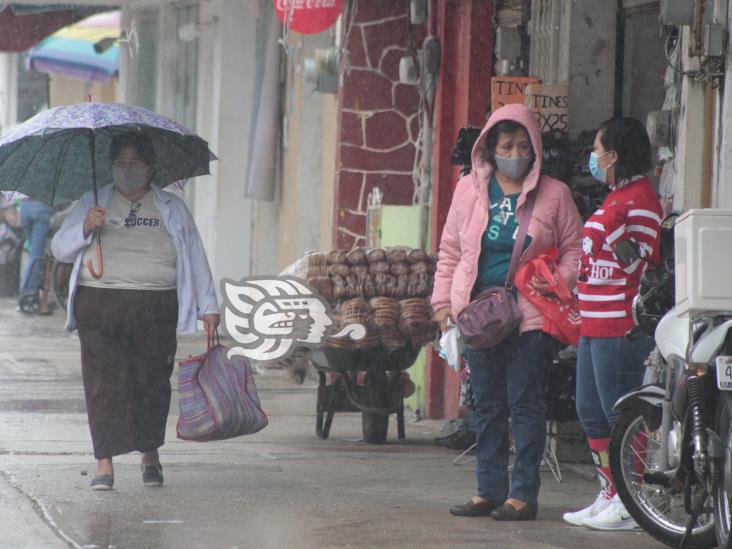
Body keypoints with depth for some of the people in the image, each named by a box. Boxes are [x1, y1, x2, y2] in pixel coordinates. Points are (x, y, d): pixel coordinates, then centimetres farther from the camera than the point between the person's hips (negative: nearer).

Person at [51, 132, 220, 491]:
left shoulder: (172, 210, 14)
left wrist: (208, 307, 9)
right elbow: (60, 249, 9)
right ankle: (104, 462, -7)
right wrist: (85, 228, -11)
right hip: (100, 306, 0)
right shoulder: (91, 205, 14)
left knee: (153, 381, -2)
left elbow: (195, 257, 15)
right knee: (104, 381, -8)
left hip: (156, 309, 0)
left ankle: (150, 455, 16)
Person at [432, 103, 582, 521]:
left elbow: (574, 250, 6)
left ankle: (524, 494, -2)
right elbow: (451, 250, 14)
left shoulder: (553, 194, 1)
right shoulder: (470, 190, 9)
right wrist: (443, 300, 7)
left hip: (530, 316, -3)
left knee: (525, 403, -4)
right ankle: (489, 490, 15)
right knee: (487, 404, 9)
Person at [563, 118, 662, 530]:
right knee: (591, 413, 14)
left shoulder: (640, 199, -12)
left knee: (621, 415, -9)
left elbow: (640, 266, -16)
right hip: (596, 325, 11)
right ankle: (610, 496, 21)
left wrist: (617, 236, -28)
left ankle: (632, 505, -6)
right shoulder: (618, 197, 19)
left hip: (621, 327, -11)